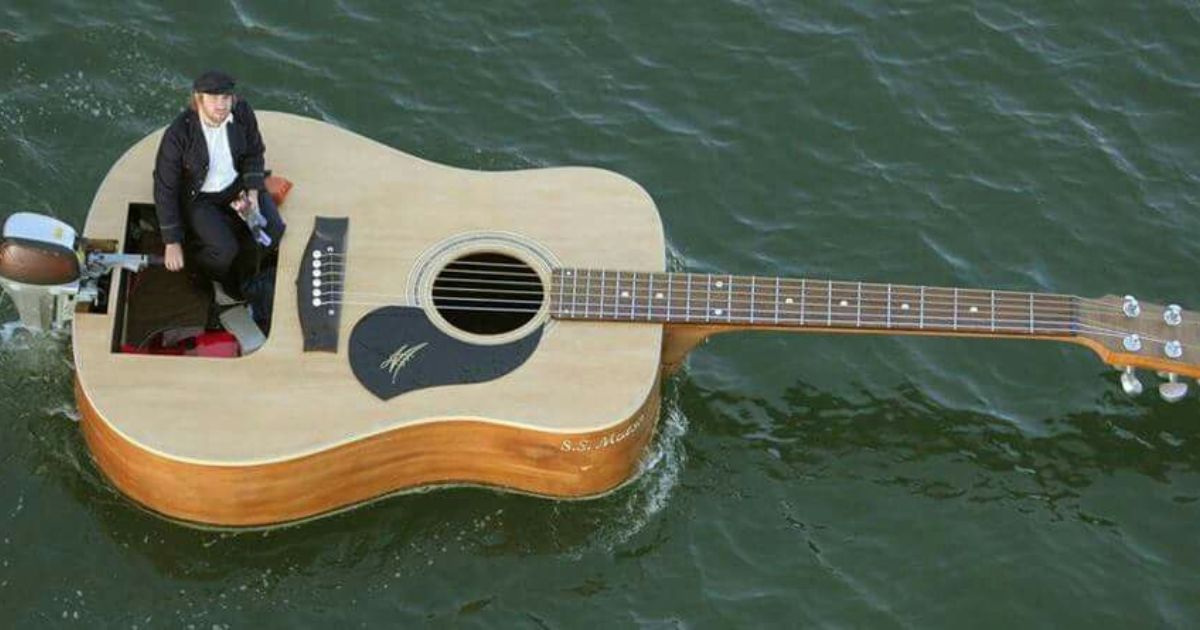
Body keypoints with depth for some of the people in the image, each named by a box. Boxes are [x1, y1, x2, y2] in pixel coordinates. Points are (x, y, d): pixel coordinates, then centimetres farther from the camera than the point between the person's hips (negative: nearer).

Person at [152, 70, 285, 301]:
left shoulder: (242, 113, -20)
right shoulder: (178, 134, -30)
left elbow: (254, 154, 0)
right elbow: (165, 188, -20)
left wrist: (253, 194, -13)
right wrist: (172, 243, -17)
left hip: (237, 183, 4)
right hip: (198, 196, -4)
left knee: (273, 233, -12)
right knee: (225, 250, -23)